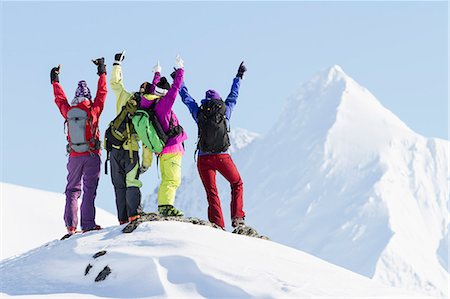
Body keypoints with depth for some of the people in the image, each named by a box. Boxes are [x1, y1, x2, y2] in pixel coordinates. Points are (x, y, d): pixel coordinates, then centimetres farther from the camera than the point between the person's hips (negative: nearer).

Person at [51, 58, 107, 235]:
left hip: (74, 156, 3)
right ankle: (88, 224, -8)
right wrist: (102, 73, 18)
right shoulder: (93, 110, -7)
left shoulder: (68, 112, -1)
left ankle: (70, 225, 1)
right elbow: (102, 93, 5)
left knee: (72, 189, 11)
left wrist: (55, 82, 32)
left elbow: (59, 99, 18)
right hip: (91, 155, -3)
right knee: (89, 189, -1)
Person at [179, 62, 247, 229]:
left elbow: (186, 98, 21)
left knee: (211, 193, 4)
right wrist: (239, 76, 37)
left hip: (203, 159, 1)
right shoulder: (225, 111, 6)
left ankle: (218, 226, -7)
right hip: (222, 157, -1)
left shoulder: (199, 113, 7)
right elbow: (233, 95, 22)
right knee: (237, 184, 19)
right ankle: (237, 217, 5)